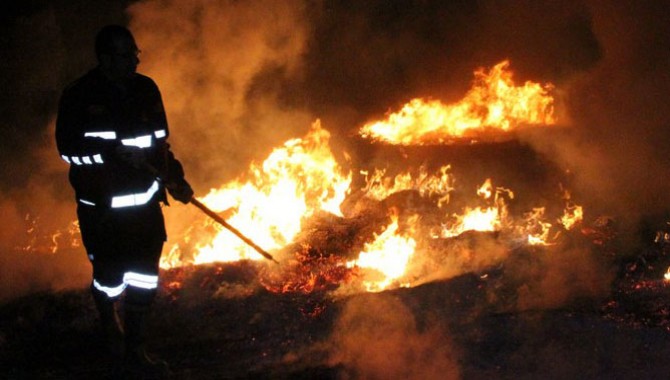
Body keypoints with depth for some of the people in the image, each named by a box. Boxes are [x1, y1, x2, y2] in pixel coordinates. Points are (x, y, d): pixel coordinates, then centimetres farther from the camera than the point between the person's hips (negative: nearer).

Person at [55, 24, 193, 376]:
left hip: (145, 203, 4)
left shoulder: (146, 90, 5)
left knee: (144, 280, 6)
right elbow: (69, 148, -13)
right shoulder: (80, 96, -11)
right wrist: (112, 152, -24)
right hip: (102, 208, -4)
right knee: (110, 277, 6)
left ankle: (134, 351, 20)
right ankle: (109, 322, 40)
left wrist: (175, 179, 5)